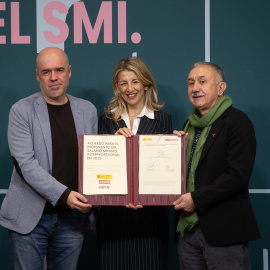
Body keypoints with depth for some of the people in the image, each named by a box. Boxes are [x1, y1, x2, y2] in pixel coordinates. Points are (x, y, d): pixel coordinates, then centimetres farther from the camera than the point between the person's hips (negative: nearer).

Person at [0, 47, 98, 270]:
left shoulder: (87, 110, 8)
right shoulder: (21, 111, -4)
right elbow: (25, 163, -13)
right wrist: (63, 195, -21)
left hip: (73, 217, 3)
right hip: (30, 218, -3)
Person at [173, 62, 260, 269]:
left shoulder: (237, 122, -8)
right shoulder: (191, 124, 16)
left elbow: (238, 175, -18)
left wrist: (197, 199, -16)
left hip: (223, 231, -7)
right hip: (189, 229, 7)